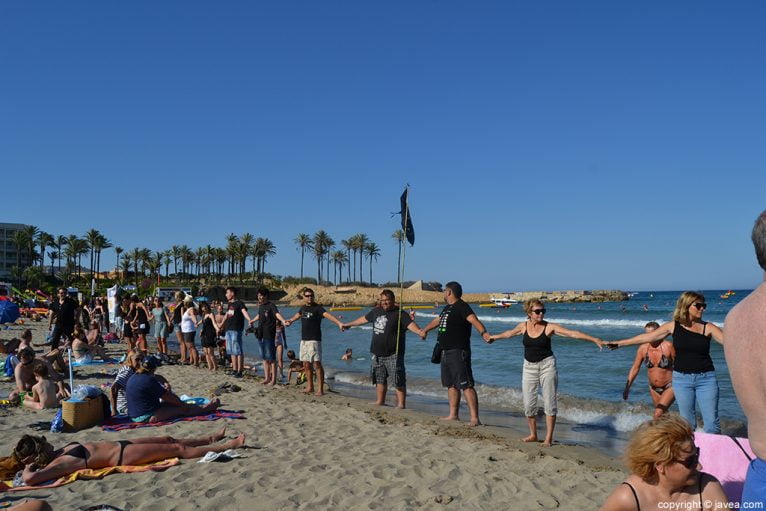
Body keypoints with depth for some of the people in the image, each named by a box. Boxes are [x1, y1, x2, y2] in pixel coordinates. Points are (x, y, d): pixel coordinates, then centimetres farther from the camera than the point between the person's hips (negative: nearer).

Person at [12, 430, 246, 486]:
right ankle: (228, 445, 8)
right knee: (178, 449, -2)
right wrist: (27, 468, -17)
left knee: (169, 439, 19)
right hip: (124, 455, -9)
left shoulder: (60, 451, 3)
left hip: (121, 444, 9)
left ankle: (212, 438, 38)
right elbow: (29, 479, -36)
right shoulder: (58, 464, -21)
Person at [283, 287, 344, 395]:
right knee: (306, 364, 12)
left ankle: (320, 389, -6)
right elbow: (298, 314, 33)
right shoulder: (303, 307, 11)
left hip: (314, 340, -7)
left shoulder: (317, 308, -11)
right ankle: (310, 387, 24)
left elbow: (328, 315, -28)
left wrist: (339, 323, -43)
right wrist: (290, 321, 47)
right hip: (304, 340, 7)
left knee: (317, 364, -10)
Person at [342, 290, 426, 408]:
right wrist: (349, 324, 37)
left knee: (398, 381, -8)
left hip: (393, 355, -7)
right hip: (377, 354, 7)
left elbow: (410, 324, -26)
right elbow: (364, 319, 26)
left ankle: (401, 404, -4)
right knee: (380, 379, 18)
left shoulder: (400, 314, -10)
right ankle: (380, 401, 31)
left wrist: (419, 331, -47)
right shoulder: (376, 311, 11)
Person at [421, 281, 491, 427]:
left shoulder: (462, 307, -12)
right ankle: (453, 415, 26)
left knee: (466, 385, -13)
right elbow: (437, 321, 35)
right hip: (446, 352, 10)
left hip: (458, 352, -10)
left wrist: (483, 332, -46)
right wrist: (425, 330, 49)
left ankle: (474, 418, -14)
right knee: (451, 385, 16)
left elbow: (473, 320, -29)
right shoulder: (447, 308, 18)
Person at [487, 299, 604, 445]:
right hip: (529, 366, 3)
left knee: (549, 402, -1)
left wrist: (594, 339, -25)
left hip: (547, 365, -3)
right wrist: (495, 337, 37)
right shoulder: (523, 326, 0)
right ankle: (533, 435, 21)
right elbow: (509, 333, 20)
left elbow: (572, 333, -17)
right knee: (528, 403, 4)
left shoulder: (550, 327, -10)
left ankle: (548, 437, 9)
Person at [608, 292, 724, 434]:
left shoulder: (708, 328, -2)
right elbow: (647, 337, 6)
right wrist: (619, 343, 9)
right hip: (681, 378, 1)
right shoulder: (673, 326, 0)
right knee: (687, 421, 8)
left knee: (711, 421, -1)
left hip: (706, 378, 0)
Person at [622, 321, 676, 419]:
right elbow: (635, 368, 1)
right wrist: (627, 387, -3)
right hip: (653, 389, 5)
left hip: (669, 387, -5)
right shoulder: (643, 348, -6)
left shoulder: (668, 346, -17)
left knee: (658, 415, -18)